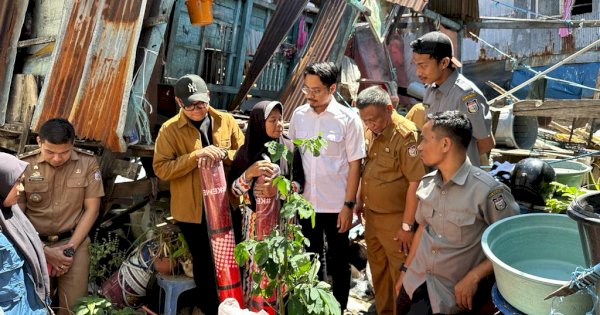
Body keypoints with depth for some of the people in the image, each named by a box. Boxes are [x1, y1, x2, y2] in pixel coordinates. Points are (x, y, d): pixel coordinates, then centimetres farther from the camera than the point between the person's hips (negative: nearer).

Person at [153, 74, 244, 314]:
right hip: (192, 210, -2)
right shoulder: (169, 130, -7)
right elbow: (161, 168, -15)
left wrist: (224, 154, -18)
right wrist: (196, 155, -25)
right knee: (204, 264, 15)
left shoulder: (226, 121, 0)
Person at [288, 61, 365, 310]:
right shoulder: (298, 115, 0)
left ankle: (338, 308, 33)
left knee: (338, 261, 13)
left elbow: (355, 165, -9)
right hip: (305, 202, 4)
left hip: (335, 205, -3)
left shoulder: (349, 120, -11)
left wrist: (348, 205, -11)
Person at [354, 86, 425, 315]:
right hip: (371, 216, 8)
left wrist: (407, 225, -17)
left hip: (395, 220, -7)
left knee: (400, 275, 7)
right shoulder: (370, 131, 4)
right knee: (378, 271, 21)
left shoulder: (406, 135, -20)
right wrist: (360, 202, 16)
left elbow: (416, 182, -20)